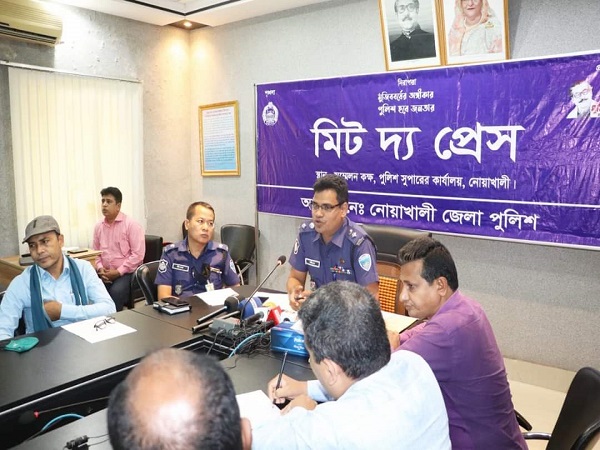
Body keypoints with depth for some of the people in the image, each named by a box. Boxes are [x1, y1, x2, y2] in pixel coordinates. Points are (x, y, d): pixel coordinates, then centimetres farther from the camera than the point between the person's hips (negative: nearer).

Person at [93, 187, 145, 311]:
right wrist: (100, 269, -2)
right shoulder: (98, 226, 12)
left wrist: (118, 272, -15)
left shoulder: (131, 225, -6)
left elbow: (138, 254, -12)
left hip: (127, 273, -5)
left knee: (116, 291, -33)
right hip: (106, 274, 5)